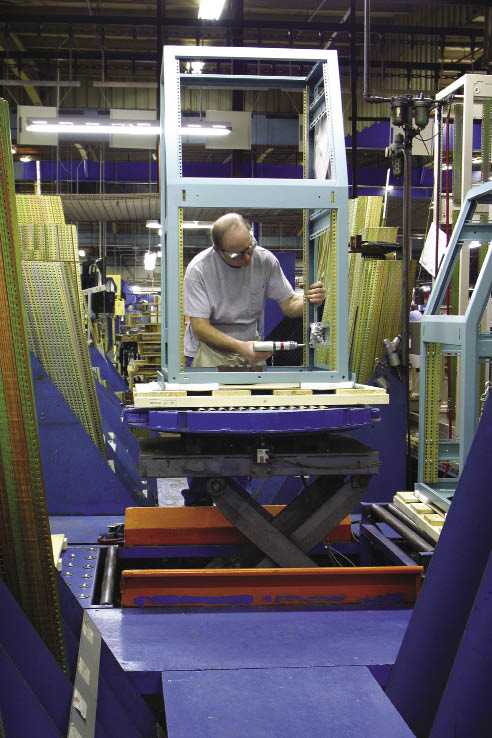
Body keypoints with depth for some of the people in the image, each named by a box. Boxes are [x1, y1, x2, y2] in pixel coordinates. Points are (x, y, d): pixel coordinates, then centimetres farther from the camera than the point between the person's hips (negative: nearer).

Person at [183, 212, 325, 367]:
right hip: (209, 346, -4)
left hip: (249, 342, 5)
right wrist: (240, 347, -31)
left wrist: (310, 299, -23)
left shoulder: (266, 259, -5)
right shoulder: (198, 269, -16)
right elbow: (199, 328, -17)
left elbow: (289, 305, 1)